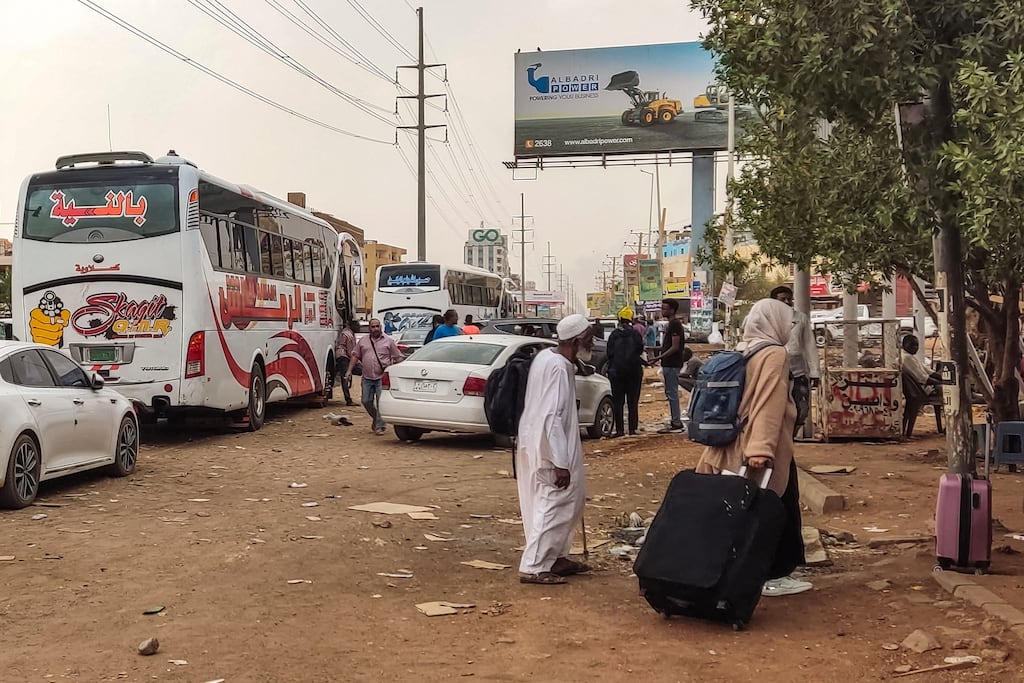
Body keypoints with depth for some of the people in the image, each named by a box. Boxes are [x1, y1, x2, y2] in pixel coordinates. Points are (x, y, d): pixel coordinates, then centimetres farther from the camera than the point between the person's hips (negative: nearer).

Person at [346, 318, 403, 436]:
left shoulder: (388, 341, 3)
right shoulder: (362, 341, 11)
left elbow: (398, 358, 4)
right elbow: (355, 357, 14)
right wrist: (349, 371, 6)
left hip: (382, 377, -4)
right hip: (367, 378, 4)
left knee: (380, 403, -7)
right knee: (366, 401, 5)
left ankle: (379, 426, 1)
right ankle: (376, 418, 28)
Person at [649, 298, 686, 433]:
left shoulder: (675, 325, -15)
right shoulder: (672, 324, 16)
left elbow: (675, 347, -21)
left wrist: (659, 357, -21)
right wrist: (660, 357, 17)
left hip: (672, 365, -10)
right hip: (669, 364, 10)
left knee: (672, 393, -8)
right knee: (671, 393, 13)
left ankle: (676, 424, -5)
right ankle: (675, 422, 18)